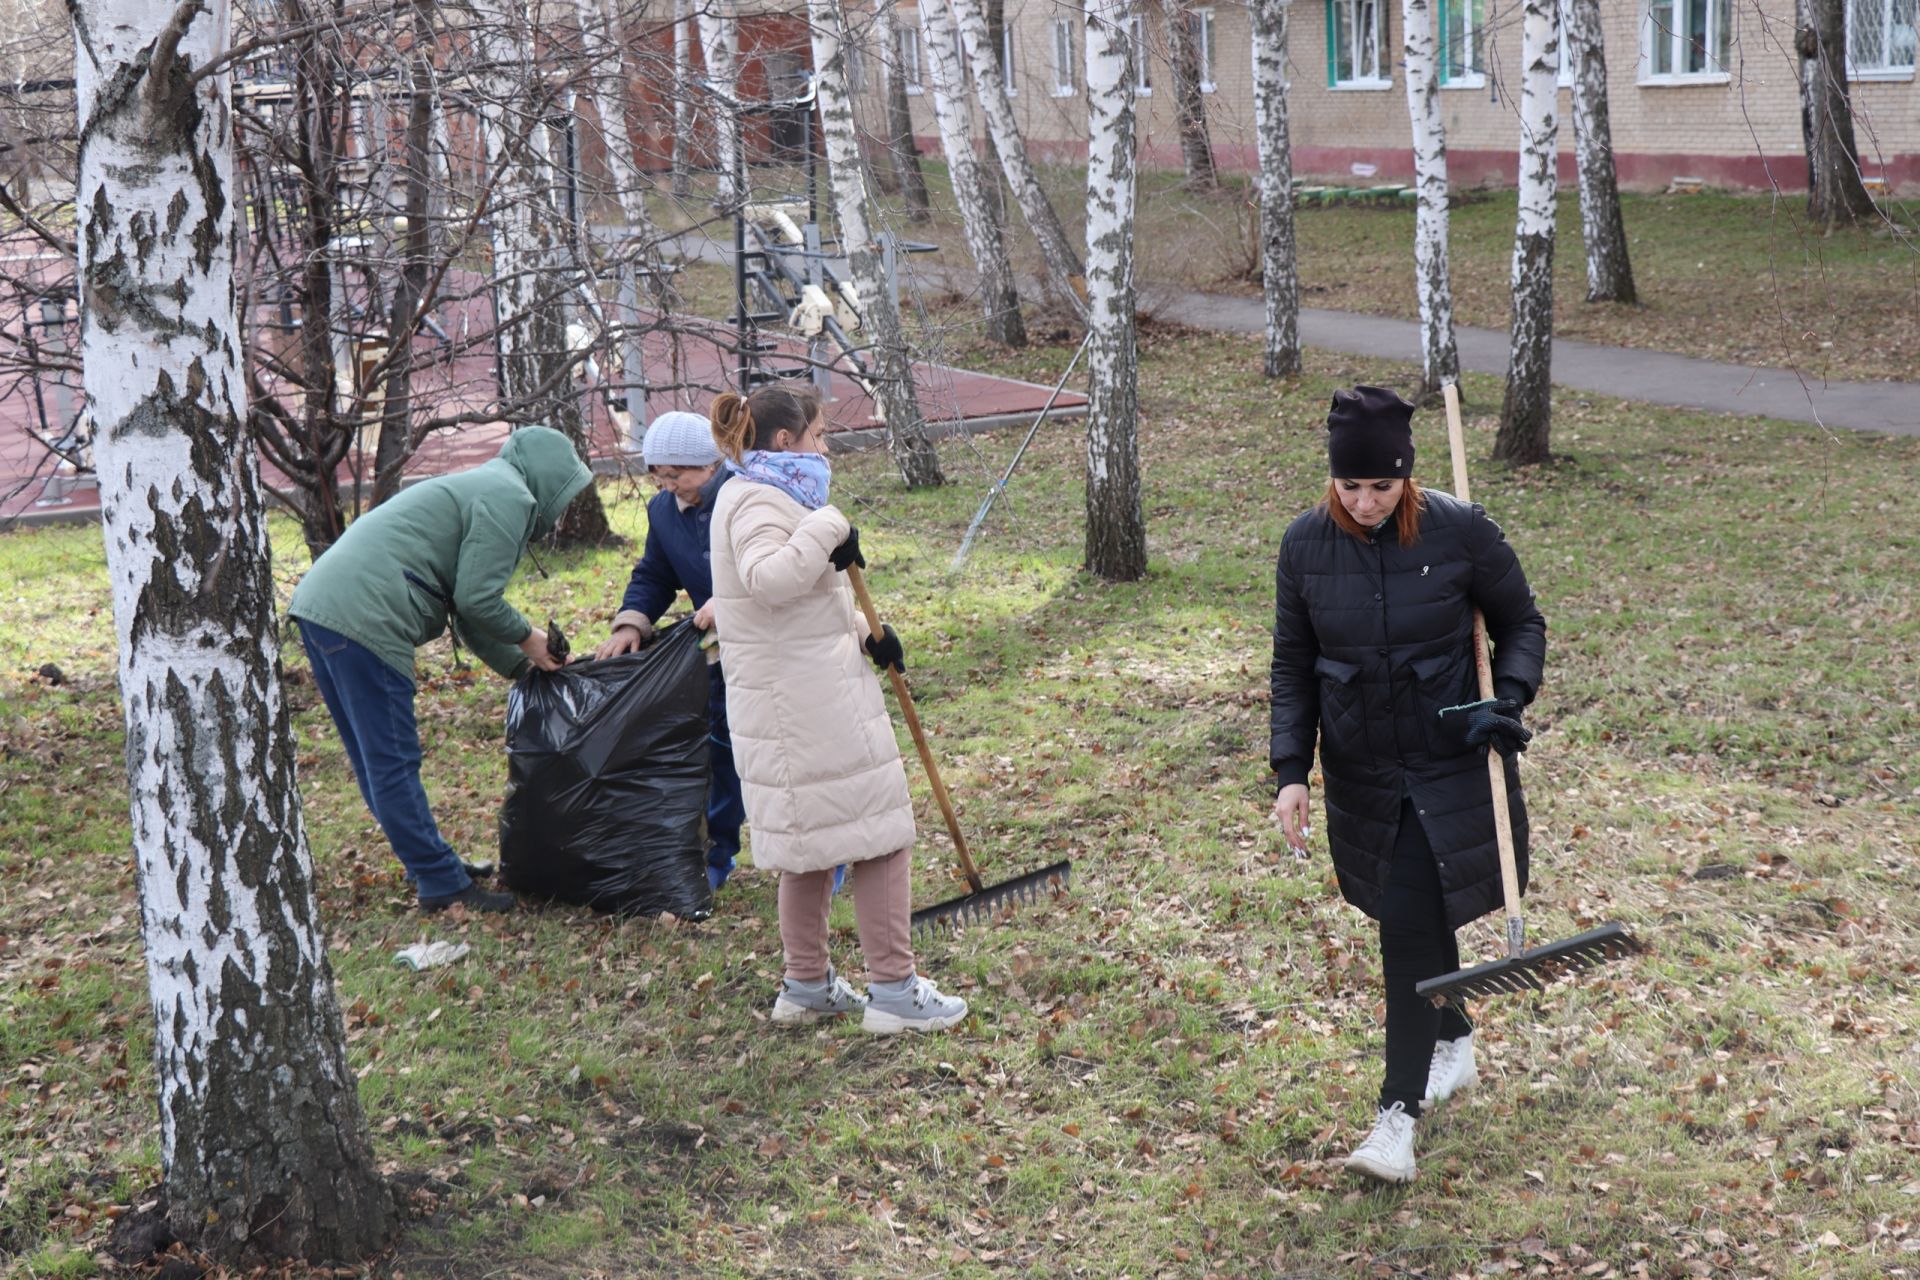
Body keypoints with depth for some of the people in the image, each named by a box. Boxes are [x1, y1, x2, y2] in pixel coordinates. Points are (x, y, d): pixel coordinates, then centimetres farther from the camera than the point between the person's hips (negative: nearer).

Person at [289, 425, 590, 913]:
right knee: (394, 763, -5)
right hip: (360, 616, -11)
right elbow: (477, 600, -10)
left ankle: (431, 862, 28)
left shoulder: (480, 489, 29)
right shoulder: (510, 497, -2)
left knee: (378, 760, 17)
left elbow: (467, 614, 30)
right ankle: (443, 886, 1)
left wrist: (524, 667, 28)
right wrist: (526, 637, 7)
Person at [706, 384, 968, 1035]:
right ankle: (893, 991, 2)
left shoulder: (760, 497, 18)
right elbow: (768, 578, -37)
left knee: (813, 839, 17)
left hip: (789, 704, 11)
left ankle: (806, 986, 26)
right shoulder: (757, 501, -16)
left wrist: (864, 633, 12)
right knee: (879, 834, -3)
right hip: (814, 707, -11)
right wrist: (829, 530, -27)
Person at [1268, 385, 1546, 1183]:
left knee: (1409, 923, -11)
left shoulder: (1459, 533, -13)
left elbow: (1521, 624, 1)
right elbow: (1292, 666, 3)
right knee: (1411, 918, 16)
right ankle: (1455, 1044, 42)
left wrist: (1508, 698, -17)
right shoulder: (1306, 545, -5)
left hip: (1450, 765, -3)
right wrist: (1290, 771, -4)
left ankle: (1399, 1113, -3)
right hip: (1360, 773, 4)